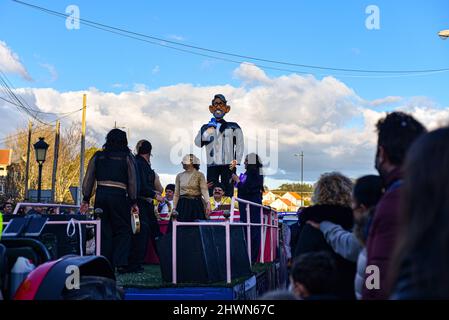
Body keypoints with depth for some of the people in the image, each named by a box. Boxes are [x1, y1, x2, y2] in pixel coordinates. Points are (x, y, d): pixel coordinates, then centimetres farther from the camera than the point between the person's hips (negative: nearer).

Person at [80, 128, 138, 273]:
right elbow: (132, 181, -1)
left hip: (100, 195, 3)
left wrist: (86, 200, 11)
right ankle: (120, 263, -4)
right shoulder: (127, 157, 3)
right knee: (123, 230, 5)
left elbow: (88, 179, 8)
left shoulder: (98, 156, 11)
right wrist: (134, 202, 2)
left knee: (104, 230, 9)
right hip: (119, 196, -3)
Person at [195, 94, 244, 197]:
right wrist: (207, 132, -9)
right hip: (212, 164, 2)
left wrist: (236, 160, -8)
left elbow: (240, 144, 3)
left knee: (228, 192, -5)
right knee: (211, 193, -3)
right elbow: (198, 143, 5)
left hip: (228, 164, -1)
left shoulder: (233, 127, 11)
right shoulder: (206, 128, 16)